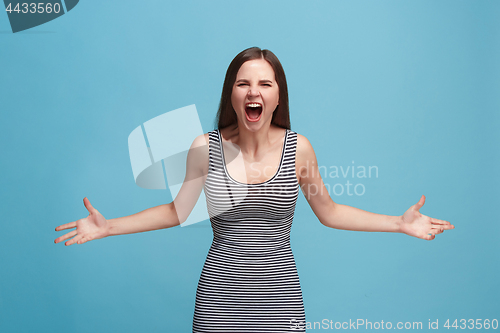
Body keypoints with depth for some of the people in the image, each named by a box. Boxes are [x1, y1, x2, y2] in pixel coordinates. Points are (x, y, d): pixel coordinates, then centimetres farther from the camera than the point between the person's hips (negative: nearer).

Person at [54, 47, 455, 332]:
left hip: (280, 296, 1)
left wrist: (400, 222, 2)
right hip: (219, 296, 0)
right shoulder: (205, 148, -6)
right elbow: (176, 211, 5)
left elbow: (329, 211, 6)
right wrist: (108, 226, -1)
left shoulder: (298, 148, -5)